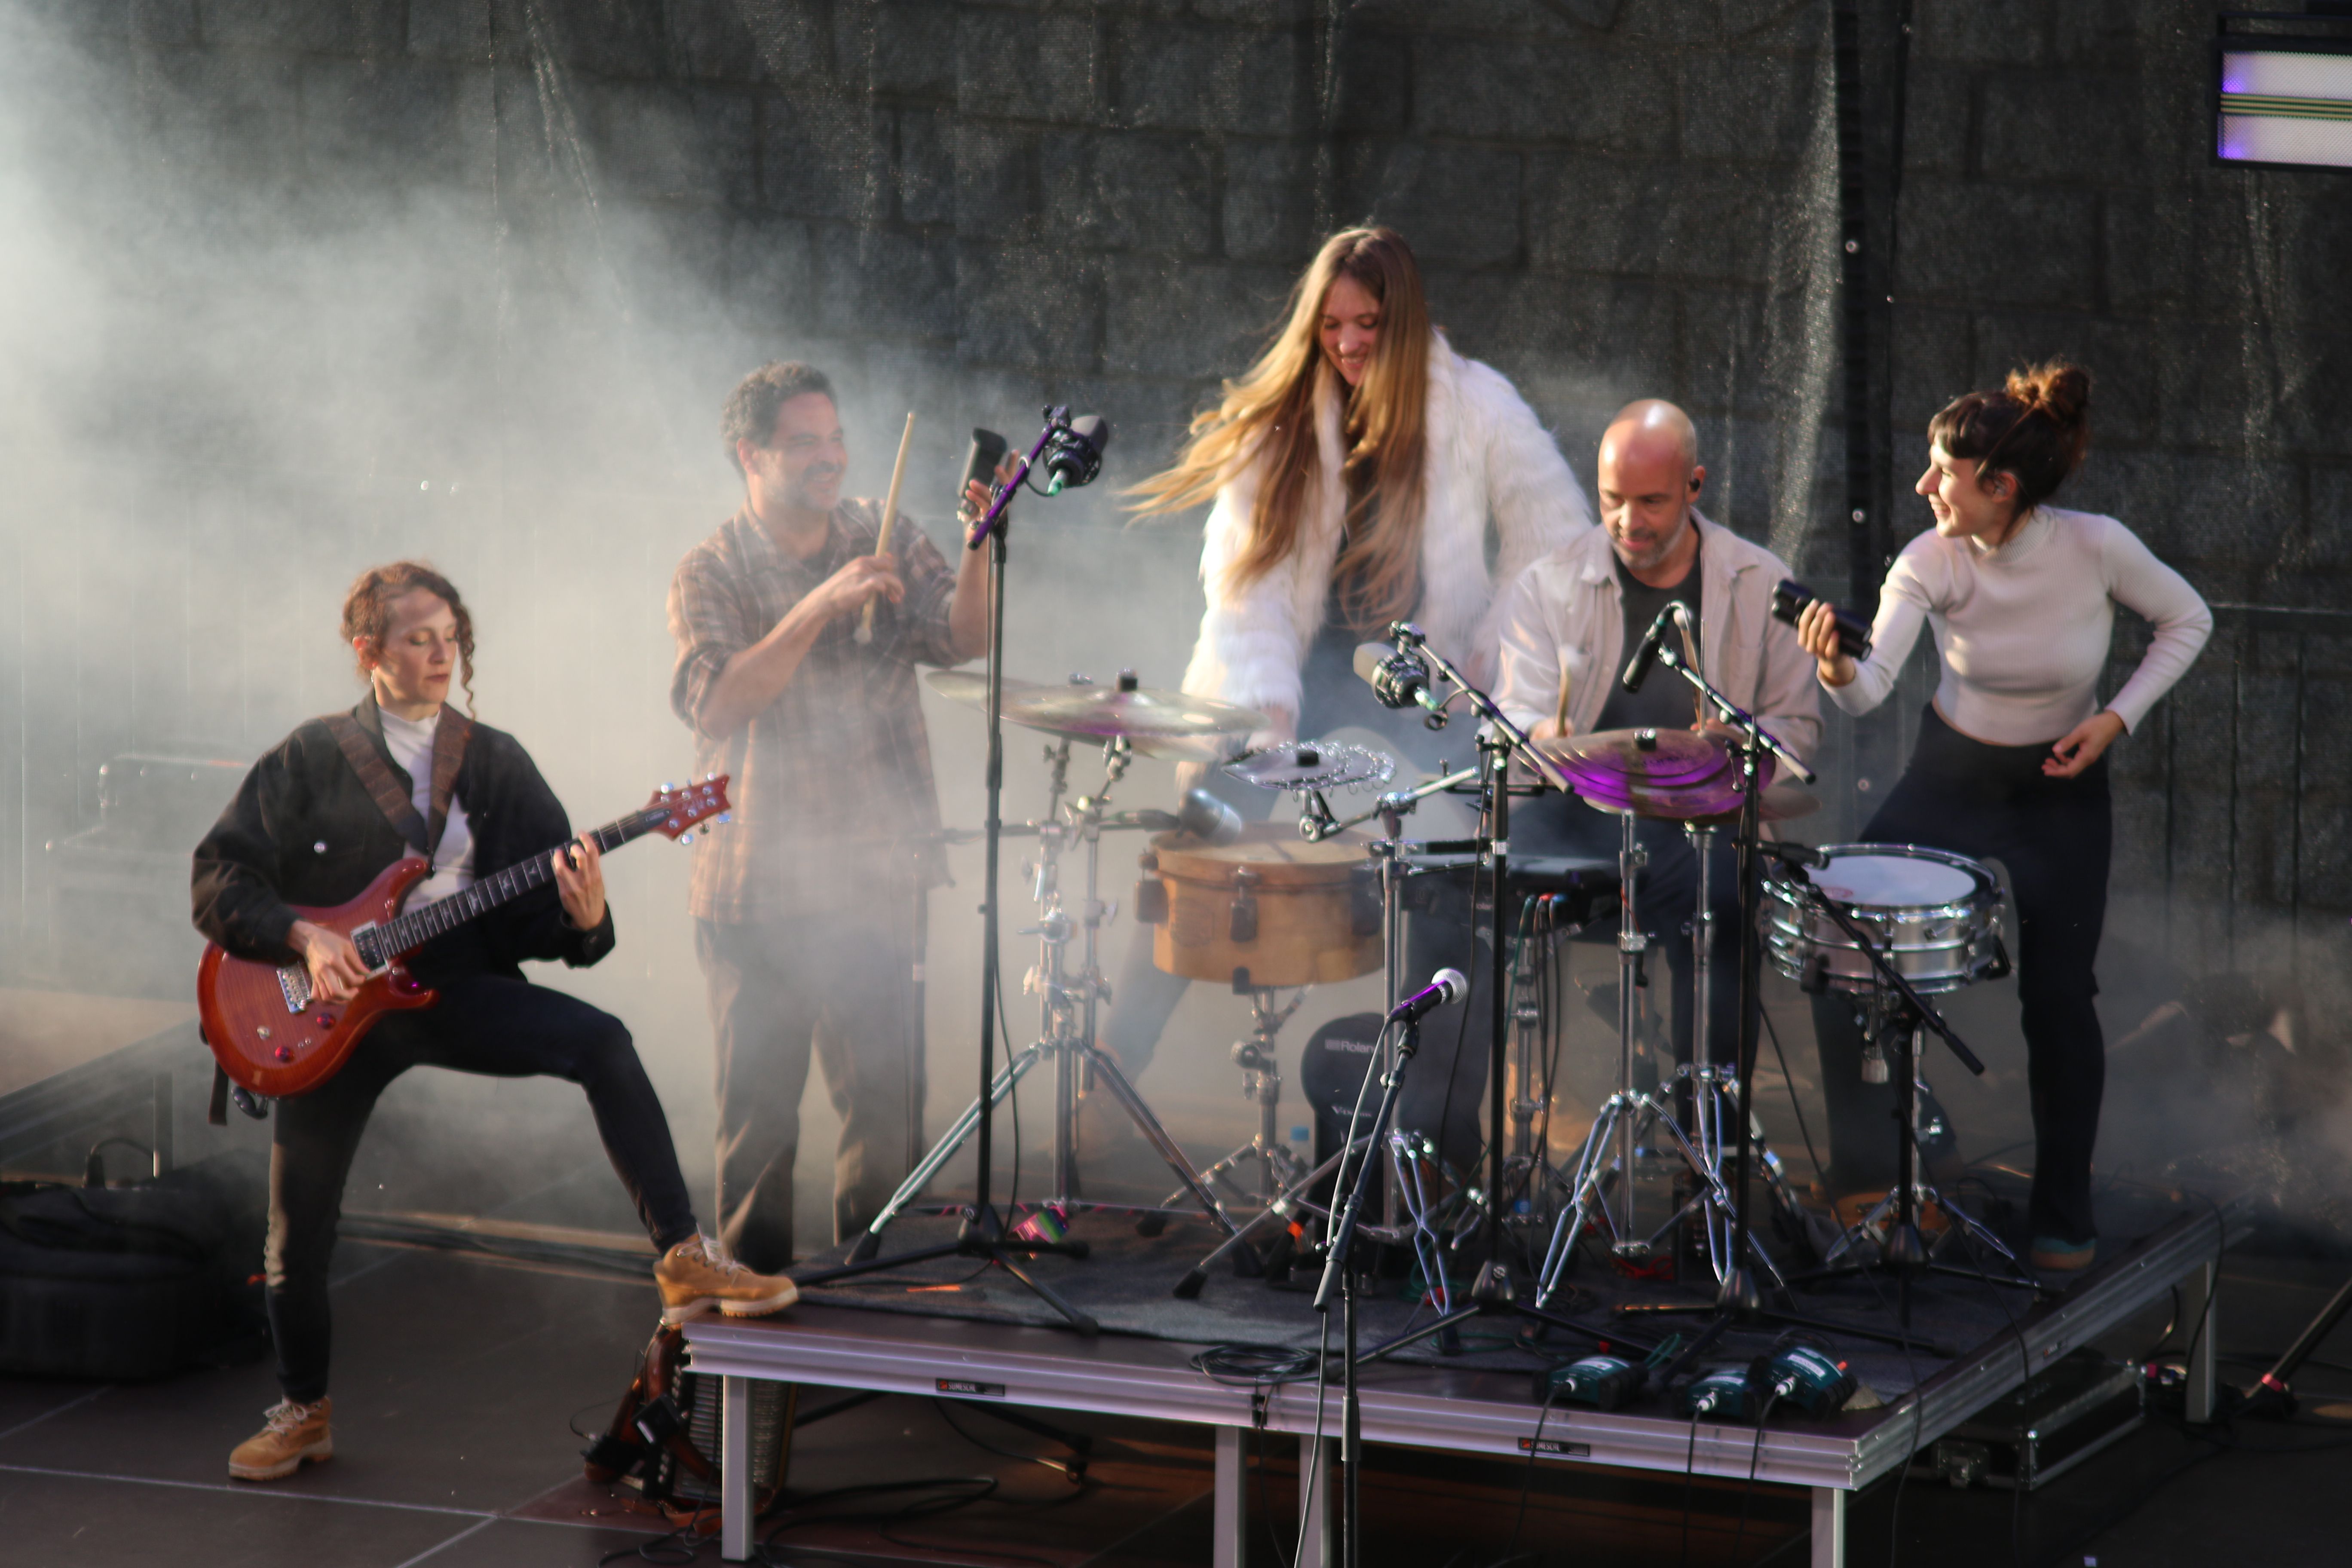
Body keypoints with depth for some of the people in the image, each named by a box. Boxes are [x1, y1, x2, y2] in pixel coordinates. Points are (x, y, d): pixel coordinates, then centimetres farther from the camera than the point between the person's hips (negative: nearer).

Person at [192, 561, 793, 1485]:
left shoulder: (495, 763, 6)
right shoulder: (310, 760, 0)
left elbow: (537, 909, 2)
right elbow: (220, 877, -3)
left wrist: (582, 921, -21)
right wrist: (305, 938, -18)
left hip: (456, 988, 1)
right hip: (335, 1003, -1)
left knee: (600, 1044, -25)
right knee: (298, 1227, 2)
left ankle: (683, 1261, -26)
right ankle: (304, 1412, 27)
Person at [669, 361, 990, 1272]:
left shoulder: (884, 543, 7)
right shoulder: (712, 573, -3)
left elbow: (961, 638, -7)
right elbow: (713, 703, -18)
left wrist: (979, 551, -25)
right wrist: (820, 607, -26)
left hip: (872, 880, 2)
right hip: (756, 886, -2)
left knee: (887, 1103, -1)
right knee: (759, 1106, 4)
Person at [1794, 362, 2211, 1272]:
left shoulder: (2096, 548, -23)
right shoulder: (1929, 564, -21)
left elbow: (2187, 623, -5)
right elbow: (1873, 687, -33)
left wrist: (2118, 718, -15)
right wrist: (1837, 669, -56)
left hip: (2061, 794, -2)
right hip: (1948, 779, 2)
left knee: (2058, 1000, 0)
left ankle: (2064, 1218, 19)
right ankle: (1862, 1173, 13)